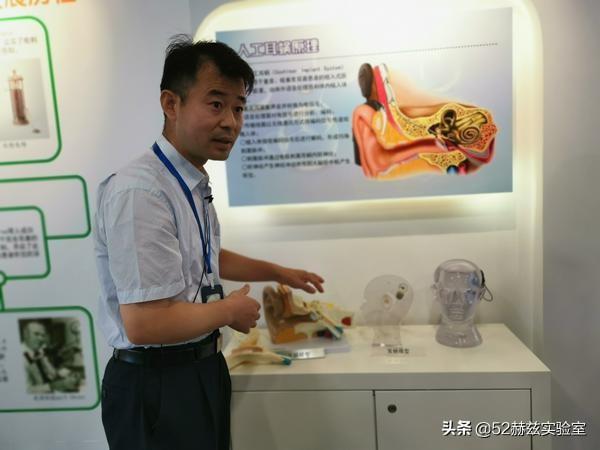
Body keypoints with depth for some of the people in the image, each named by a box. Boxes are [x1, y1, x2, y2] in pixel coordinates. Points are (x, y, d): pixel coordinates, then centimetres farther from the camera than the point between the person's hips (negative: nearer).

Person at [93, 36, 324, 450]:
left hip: (202, 369, 9)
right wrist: (230, 311, -14)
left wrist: (279, 272, 21)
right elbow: (144, 324, -30)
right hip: (159, 385, -9)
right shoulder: (140, 193, -27)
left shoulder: (192, 183, 4)